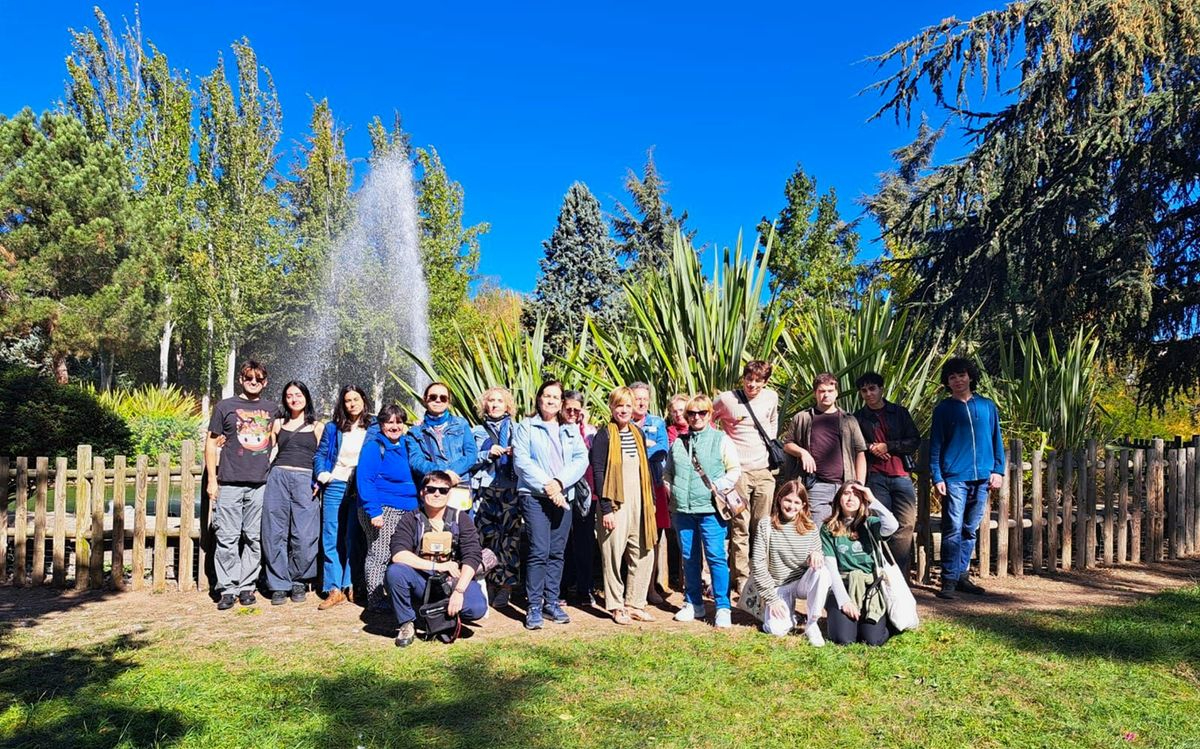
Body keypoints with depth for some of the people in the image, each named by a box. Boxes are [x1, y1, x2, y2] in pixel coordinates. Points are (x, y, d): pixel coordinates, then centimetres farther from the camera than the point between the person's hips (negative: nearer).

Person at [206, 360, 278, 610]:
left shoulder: (273, 410, 12)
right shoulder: (225, 407, 6)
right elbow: (211, 443, 7)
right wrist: (212, 479, 1)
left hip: (261, 484, 2)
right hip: (230, 483, -2)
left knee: (255, 538, 5)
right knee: (228, 538, -2)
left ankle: (247, 586, 14)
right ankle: (228, 588, 6)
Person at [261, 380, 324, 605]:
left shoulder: (317, 427, 13)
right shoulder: (278, 423, 17)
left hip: (305, 481, -2)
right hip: (278, 478, 2)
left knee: (304, 536, -7)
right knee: (275, 534, -1)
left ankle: (298, 582, 11)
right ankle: (279, 584, 9)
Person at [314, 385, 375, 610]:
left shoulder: (374, 430, 5)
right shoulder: (333, 429, 11)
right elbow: (320, 454, 13)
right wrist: (321, 473, -5)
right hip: (335, 486, 2)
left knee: (354, 539, 1)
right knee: (331, 539, 0)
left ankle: (351, 585, 10)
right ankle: (334, 589, 5)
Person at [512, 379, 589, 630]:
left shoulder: (571, 430, 15)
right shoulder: (526, 427, 5)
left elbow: (582, 459, 2)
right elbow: (521, 461, -6)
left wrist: (560, 482, -12)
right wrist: (545, 486, -13)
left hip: (563, 496, 4)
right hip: (534, 496, -4)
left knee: (557, 552, 7)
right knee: (539, 551, -10)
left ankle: (551, 602, 16)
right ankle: (534, 607, -3)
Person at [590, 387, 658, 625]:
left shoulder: (638, 434, 12)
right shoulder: (604, 435, -5)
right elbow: (598, 472, -9)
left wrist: (651, 501, 11)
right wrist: (606, 508, -14)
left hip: (639, 504, 6)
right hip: (616, 505, -6)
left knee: (644, 554, 6)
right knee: (614, 554, 1)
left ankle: (634, 603, 18)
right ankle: (616, 606, 13)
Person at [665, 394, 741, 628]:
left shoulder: (721, 439, 3)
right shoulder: (678, 442, 14)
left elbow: (735, 469, 1)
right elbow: (668, 472, 21)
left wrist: (718, 486, -11)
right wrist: (672, 492, 8)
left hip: (710, 508, -4)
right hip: (682, 509, 4)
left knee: (716, 556, -7)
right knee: (689, 558, 11)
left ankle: (723, 607, 1)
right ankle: (693, 603, 23)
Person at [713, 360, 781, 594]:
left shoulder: (771, 398, 6)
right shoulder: (726, 399, -6)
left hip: (764, 471, 4)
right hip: (738, 470, -4)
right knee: (740, 527, -2)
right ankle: (741, 578, 5)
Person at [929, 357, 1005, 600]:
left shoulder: (987, 406, 11)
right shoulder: (943, 409, 4)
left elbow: (996, 440, 13)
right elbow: (935, 445, 1)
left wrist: (998, 469, 3)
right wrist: (936, 477, -7)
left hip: (982, 478, 3)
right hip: (954, 477, -3)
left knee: (971, 530, 10)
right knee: (953, 530, -7)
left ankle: (961, 575, 19)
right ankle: (949, 580, -3)